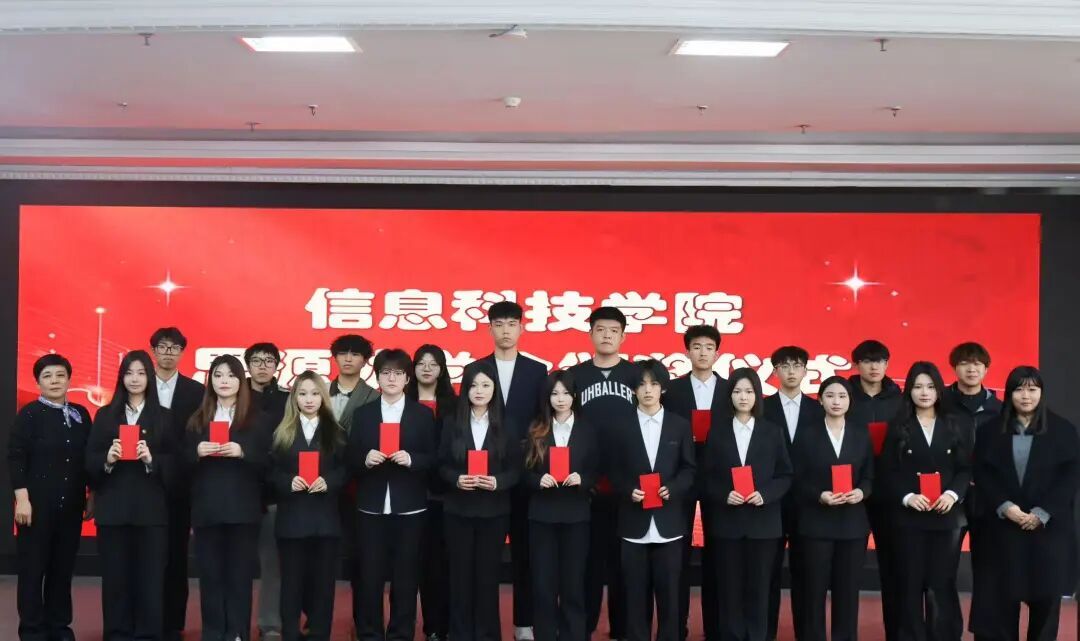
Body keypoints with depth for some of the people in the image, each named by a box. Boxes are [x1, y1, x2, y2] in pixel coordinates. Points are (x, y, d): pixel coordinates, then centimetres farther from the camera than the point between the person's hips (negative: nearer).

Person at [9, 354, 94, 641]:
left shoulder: (80, 414, 8)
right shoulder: (29, 414, -5)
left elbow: (89, 457, 12)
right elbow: (15, 458, -9)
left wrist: (93, 496, 10)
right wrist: (22, 498, -15)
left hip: (71, 503, 4)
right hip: (38, 503, -4)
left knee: (63, 566, 9)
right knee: (33, 567, 2)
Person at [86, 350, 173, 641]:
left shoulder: (164, 417, 7)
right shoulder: (105, 415, 10)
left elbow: (174, 464, 2)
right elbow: (89, 462, 5)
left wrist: (151, 459, -16)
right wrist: (107, 458, -14)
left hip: (151, 509, -1)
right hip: (112, 508, 1)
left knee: (150, 576, -3)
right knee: (114, 576, 2)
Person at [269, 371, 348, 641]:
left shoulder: (336, 432, 7)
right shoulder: (282, 432, 6)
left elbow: (345, 470, 4)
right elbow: (271, 471, 3)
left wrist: (328, 482, -14)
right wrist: (288, 482, -15)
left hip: (325, 517, 1)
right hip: (292, 517, 0)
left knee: (323, 580, 4)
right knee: (292, 581, 3)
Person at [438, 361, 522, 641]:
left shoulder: (506, 425, 1)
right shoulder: (452, 423, 3)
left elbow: (516, 468, 0)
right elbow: (442, 465, 3)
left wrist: (498, 482, -17)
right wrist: (456, 479, -15)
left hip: (493, 511, 0)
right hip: (458, 510, 1)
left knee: (488, 573, 5)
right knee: (461, 573, 5)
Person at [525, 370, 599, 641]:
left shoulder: (588, 430, 5)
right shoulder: (536, 430, 4)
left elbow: (596, 473, 5)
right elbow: (525, 471, 4)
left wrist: (581, 479, -14)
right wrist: (538, 480, -16)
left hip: (576, 515, 0)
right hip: (542, 514, 0)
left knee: (573, 583, 5)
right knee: (543, 584, 2)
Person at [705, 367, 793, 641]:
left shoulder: (773, 432, 5)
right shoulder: (718, 433, 6)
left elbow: (785, 475, 3)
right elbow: (708, 478, 4)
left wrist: (765, 494, -13)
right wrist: (724, 495, -14)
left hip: (763, 522, 0)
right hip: (727, 521, 0)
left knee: (758, 588, 3)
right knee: (729, 588, 3)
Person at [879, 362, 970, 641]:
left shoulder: (954, 427, 8)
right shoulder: (898, 428, 4)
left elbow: (966, 468, 5)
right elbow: (887, 472, 0)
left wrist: (953, 494, -12)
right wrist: (907, 497, -14)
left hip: (947, 515, 1)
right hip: (909, 516, -1)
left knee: (942, 584, 1)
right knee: (911, 583, 2)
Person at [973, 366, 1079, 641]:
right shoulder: (990, 431, 7)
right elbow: (982, 475, 1)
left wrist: (1042, 513, -12)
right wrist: (1004, 507, -14)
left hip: (1049, 527, 0)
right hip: (1003, 527, 1)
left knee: (1045, 597, 2)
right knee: (1002, 597, 0)